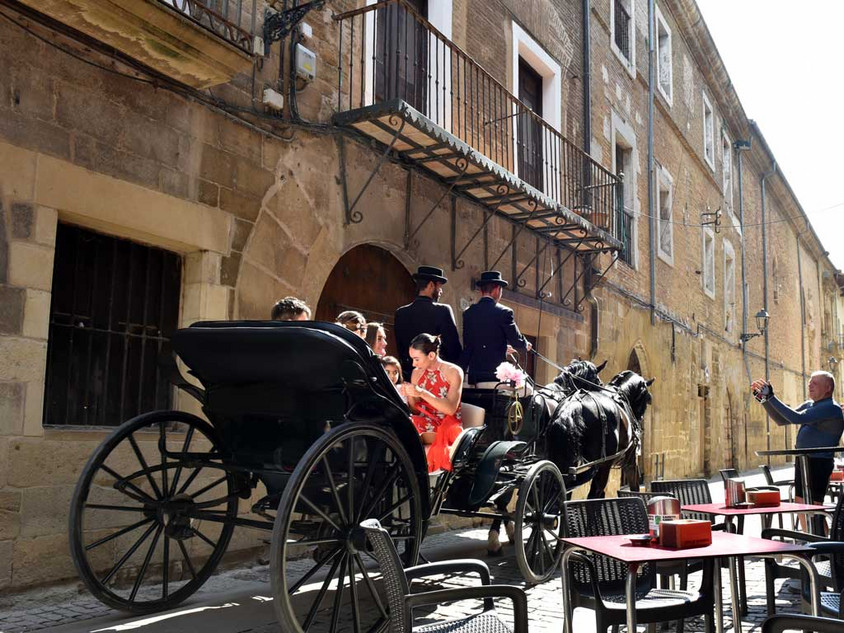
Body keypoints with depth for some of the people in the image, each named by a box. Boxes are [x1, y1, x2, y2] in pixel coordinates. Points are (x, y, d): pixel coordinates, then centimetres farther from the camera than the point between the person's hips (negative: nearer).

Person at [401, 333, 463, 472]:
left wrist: (422, 393, -26)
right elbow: (416, 411, 10)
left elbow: (451, 409, -16)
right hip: (424, 424, 4)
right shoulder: (417, 373, 8)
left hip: (447, 426, -4)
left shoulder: (453, 372, -6)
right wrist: (410, 396, -12)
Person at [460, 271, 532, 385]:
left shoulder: (468, 313, 6)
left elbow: (466, 346, 11)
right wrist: (526, 345, 20)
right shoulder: (504, 312, -7)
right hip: (496, 374, -4)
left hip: (474, 375, 4)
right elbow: (517, 343, -1)